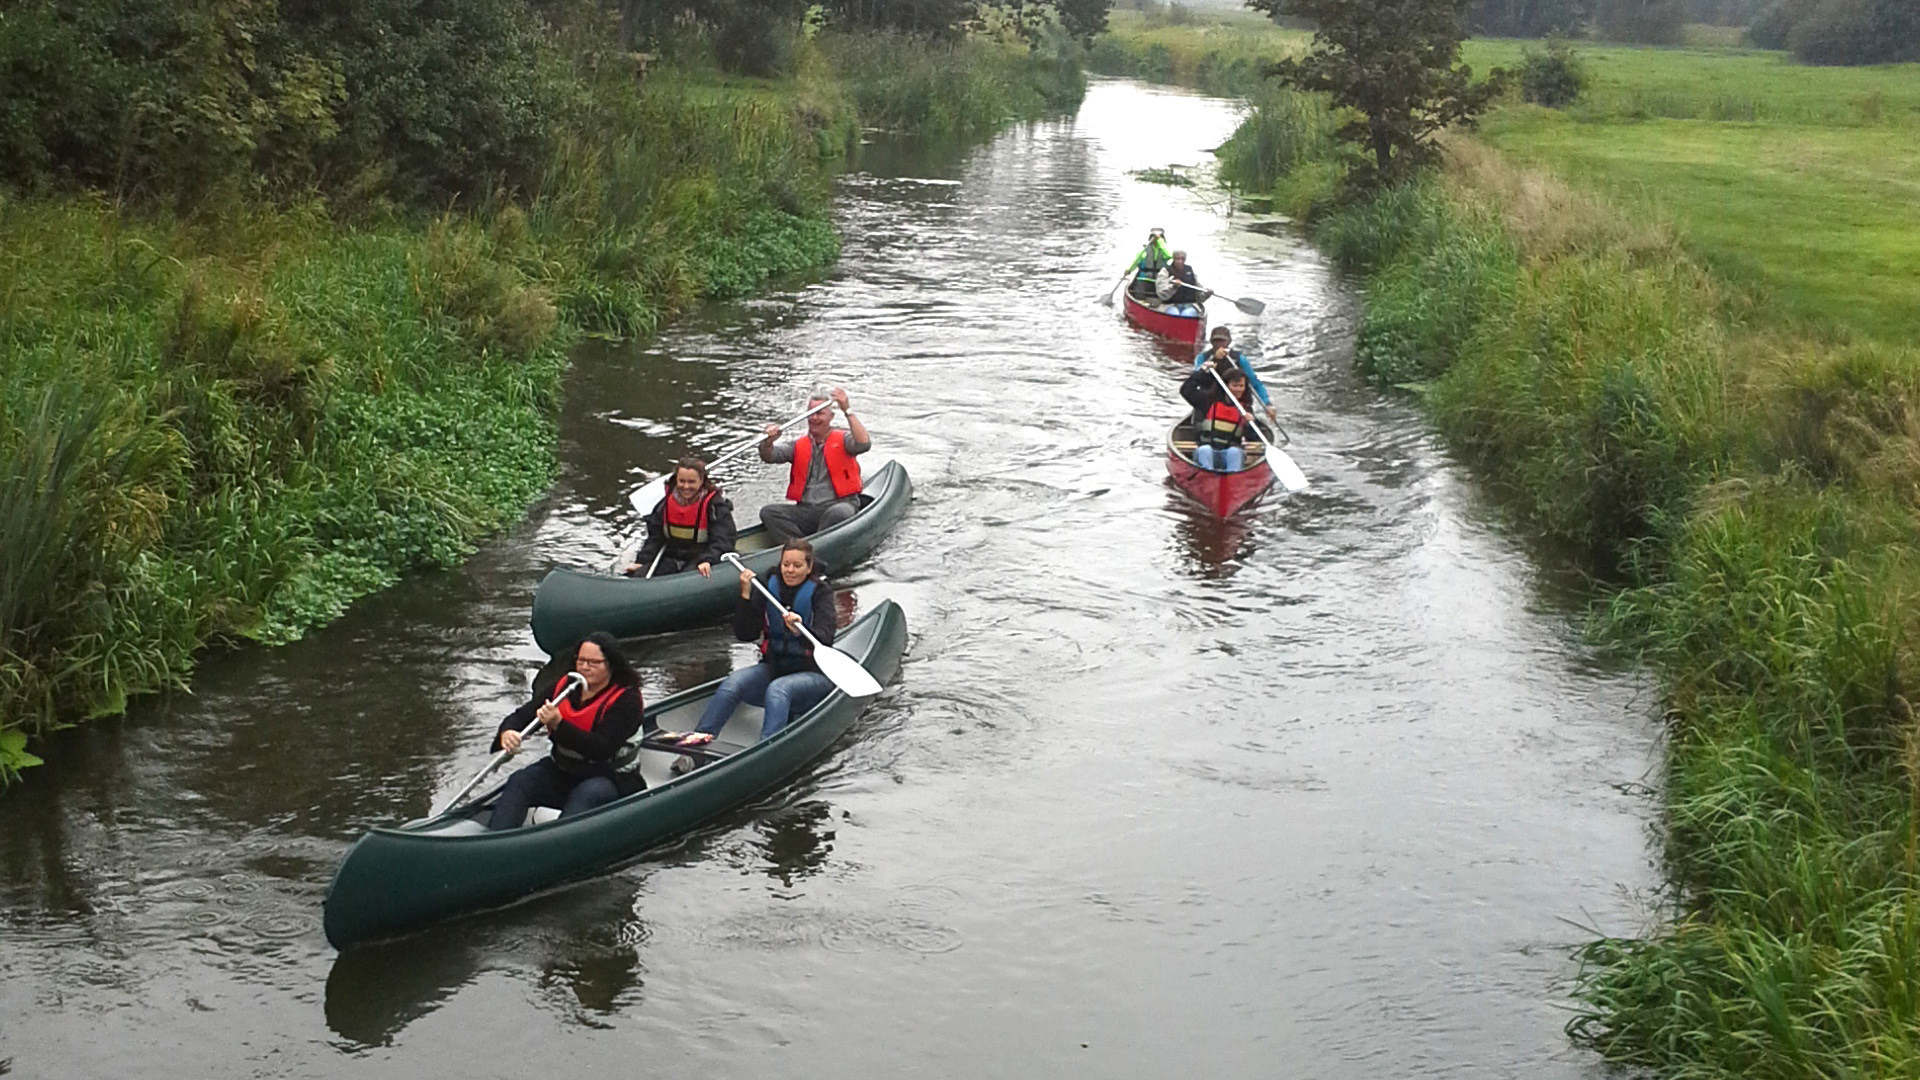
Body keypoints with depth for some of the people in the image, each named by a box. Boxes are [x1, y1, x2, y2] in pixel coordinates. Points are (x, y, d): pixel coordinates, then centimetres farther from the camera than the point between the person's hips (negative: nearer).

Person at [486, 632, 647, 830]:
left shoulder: (626, 699, -13)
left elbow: (602, 749, -25)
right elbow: (522, 715, 3)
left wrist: (558, 724, -35)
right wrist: (507, 732, -22)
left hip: (608, 778, -5)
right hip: (561, 771, 5)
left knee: (586, 794, -37)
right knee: (519, 782, -19)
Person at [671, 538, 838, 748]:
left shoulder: (820, 592, -5)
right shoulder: (769, 588, 5)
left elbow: (825, 640, -19)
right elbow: (744, 634, -2)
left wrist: (801, 631, -39)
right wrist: (746, 594, -14)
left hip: (813, 674, -4)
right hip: (774, 666, 4)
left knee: (778, 689, -35)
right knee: (734, 682, -24)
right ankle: (701, 734, -39)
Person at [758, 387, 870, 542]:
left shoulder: (842, 439, 6)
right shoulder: (798, 446, 16)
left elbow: (864, 444, -16)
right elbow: (769, 456, 4)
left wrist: (847, 410, -22)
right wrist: (768, 441, -20)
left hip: (838, 505, -4)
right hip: (805, 511, 4)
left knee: (840, 512, -38)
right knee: (768, 512, -17)